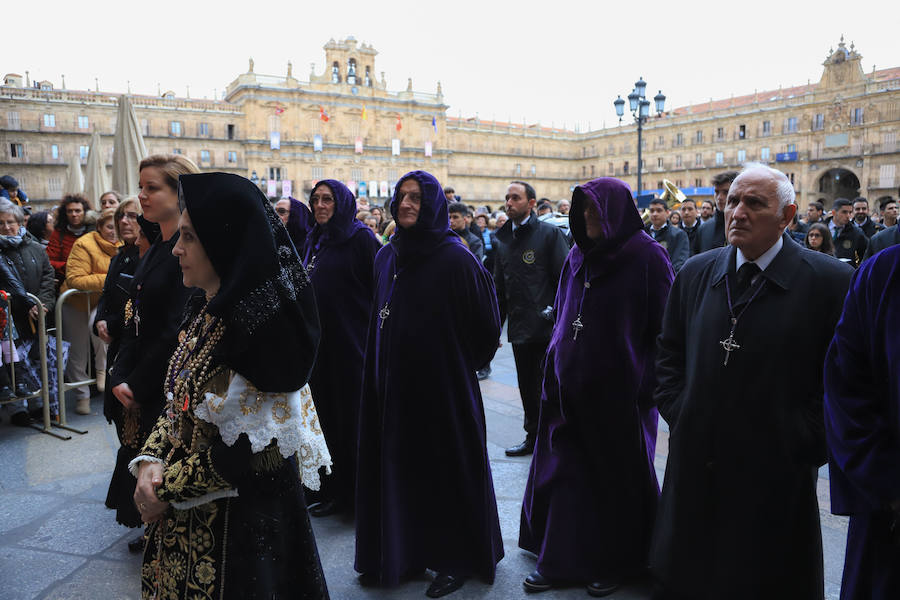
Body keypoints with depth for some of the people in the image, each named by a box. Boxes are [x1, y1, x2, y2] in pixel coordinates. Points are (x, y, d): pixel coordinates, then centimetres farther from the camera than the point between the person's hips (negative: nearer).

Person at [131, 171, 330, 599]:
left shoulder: (260, 325, -25)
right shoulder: (203, 309, 3)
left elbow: (246, 448, -23)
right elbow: (177, 402, 9)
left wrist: (166, 491, -13)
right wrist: (150, 460, -7)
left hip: (242, 516, -8)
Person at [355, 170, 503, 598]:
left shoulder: (455, 257, -12)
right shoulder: (387, 256, 7)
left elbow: (484, 321, -9)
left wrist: (461, 364, -2)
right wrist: (378, 369, 11)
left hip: (442, 384, -6)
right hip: (392, 382, 6)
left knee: (447, 468, 7)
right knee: (398, 465, 14)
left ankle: (456, 560, 25)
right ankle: (402, 552, 31)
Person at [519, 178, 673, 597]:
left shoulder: (646, 258, -10)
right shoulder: (578, 256, 8)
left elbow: (663, 327, -11)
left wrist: (648, 383, -16)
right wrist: (555, 364, 10)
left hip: (619, 390, -5)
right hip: (571, 386, 6)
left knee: (617, 475, 10)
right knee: (565, 471, 10)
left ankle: (616, 563, 29)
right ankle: (560, 559, 25)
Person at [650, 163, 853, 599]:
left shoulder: (831, 281, -9)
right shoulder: (695, 274, 5)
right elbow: (669, 353, 13)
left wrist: (802, 441, -11)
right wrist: (678, 414, 4)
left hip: (776, 474, -3)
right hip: (696, 467, 4)